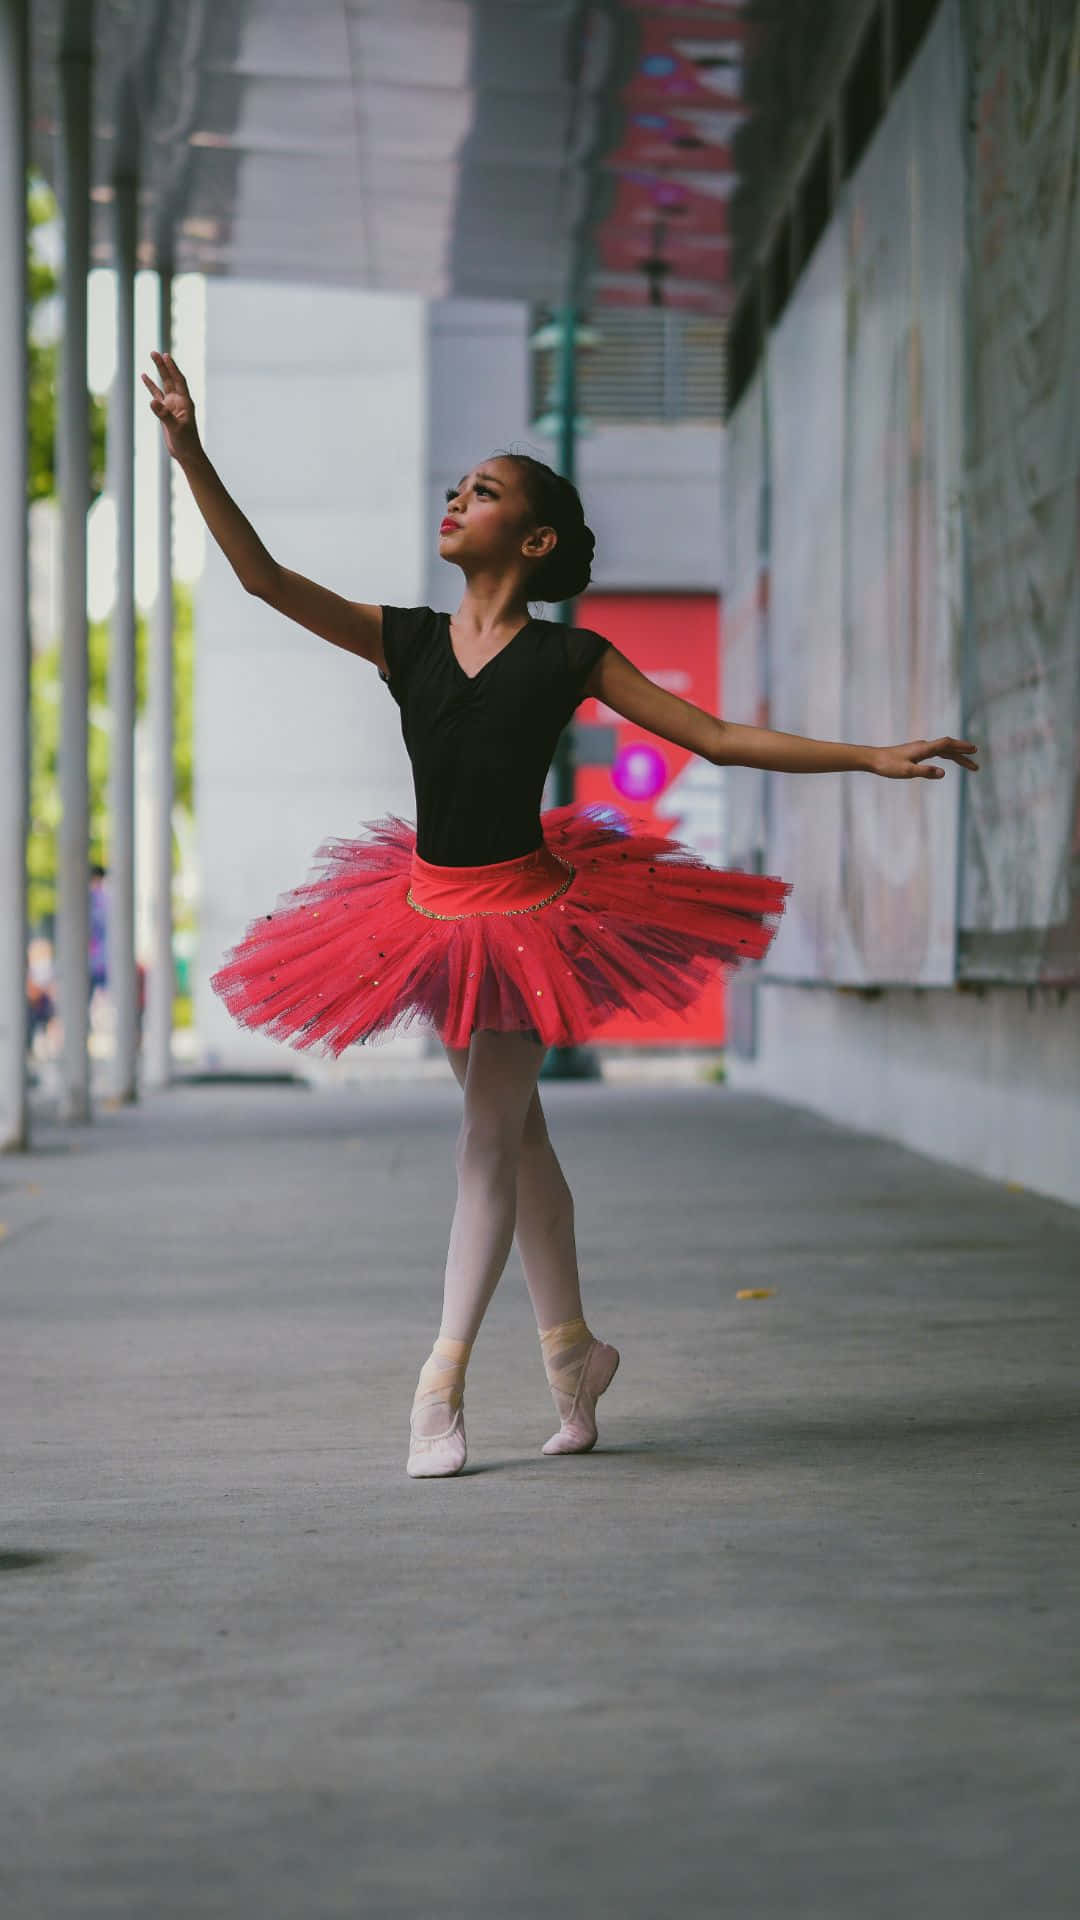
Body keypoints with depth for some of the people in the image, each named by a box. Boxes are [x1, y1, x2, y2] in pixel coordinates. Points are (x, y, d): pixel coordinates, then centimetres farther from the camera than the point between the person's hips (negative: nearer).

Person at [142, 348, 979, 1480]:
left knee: (489, 1136, -8)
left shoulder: (570, 660, -6)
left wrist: (877, 758, -8)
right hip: (436, 910, 4)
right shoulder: (402, 640, 1)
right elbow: (263, 576, -7)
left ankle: (442, 1384, -6)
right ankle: (570, 1348, 25)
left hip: (528, 911, -4)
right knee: (513, 1131, 13)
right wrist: (189, 453, -17)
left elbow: (720, 737, -3)